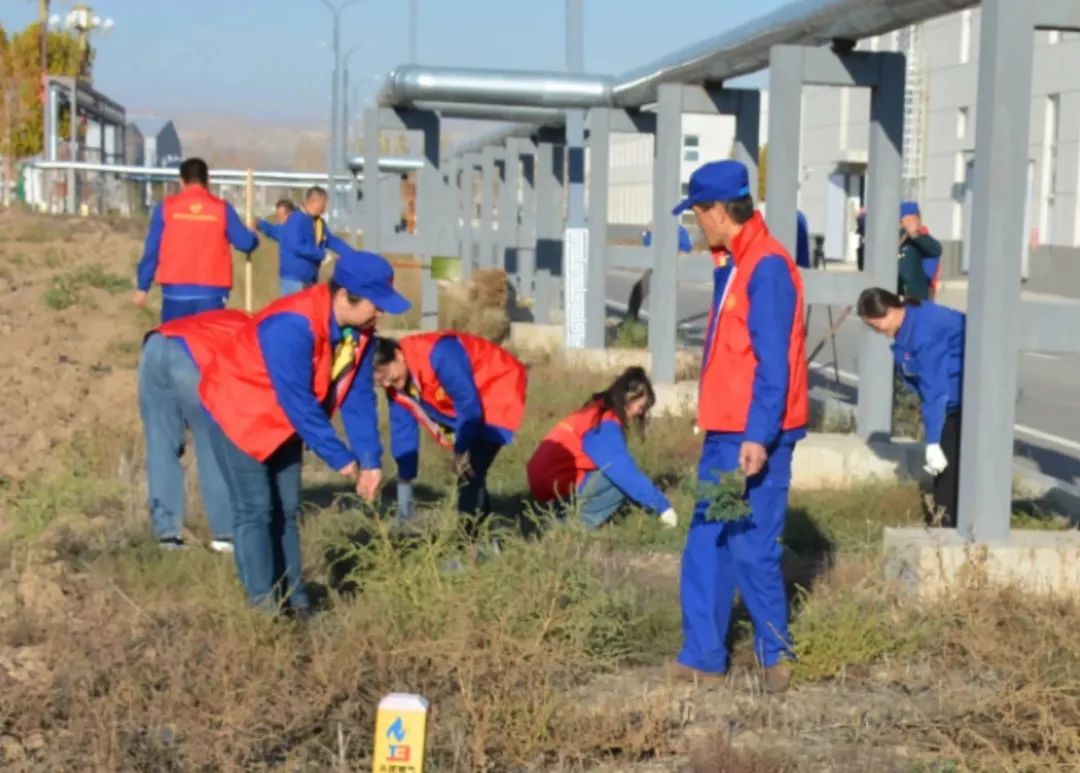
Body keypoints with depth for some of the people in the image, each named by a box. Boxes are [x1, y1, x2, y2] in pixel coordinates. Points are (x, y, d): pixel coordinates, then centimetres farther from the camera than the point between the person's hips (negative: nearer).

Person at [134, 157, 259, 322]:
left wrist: (142, 287, 12)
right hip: (212, 293, 0)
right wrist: (253, 238, 28)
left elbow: (151, 250, 5)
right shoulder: (222, 208, 4)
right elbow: (246, 243, 4)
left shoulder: (166, 207, 5)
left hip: (176, 292, 0)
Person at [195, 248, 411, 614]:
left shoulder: (358, 330, -11)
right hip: (238, 409, -8)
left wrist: (370, 459, -15)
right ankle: (264, 604, -4)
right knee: (256, 509, -9)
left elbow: (358, 397, -7)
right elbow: (298, 402, -34)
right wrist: (340, 458, -28)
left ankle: (292, 598, 14)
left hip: (282, 416, 8)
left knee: (286, 509, 9)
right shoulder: (292, 325, -37)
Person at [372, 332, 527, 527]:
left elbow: (468, 404, -30)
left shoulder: (438, 354, -34)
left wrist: (461, 450, -20)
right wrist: (405, 480, 2)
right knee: (466, 467, 12)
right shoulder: (394, 383, -8)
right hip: (470, 405, 9)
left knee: (470, 467, -19)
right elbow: (402, 430, 1)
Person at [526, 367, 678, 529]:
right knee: (624, 478, -11)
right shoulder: (605, 424, -15)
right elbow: (625, 471, -19)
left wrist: (651, 501, 19)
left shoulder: (596, 413, 14)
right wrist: (662, 506, -14)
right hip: (559, 488, -9)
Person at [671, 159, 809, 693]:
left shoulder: (766, 267, -15)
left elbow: (773, 362, -19)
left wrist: (758, 436, -23)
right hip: (724, 433, 10)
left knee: (752, 548, -3)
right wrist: (727, 431, 19)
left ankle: (775, 651, 14)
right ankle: (701, 656, 19)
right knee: (706, 547, 11)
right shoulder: (733, 265, 14)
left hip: (753, 437, -10)